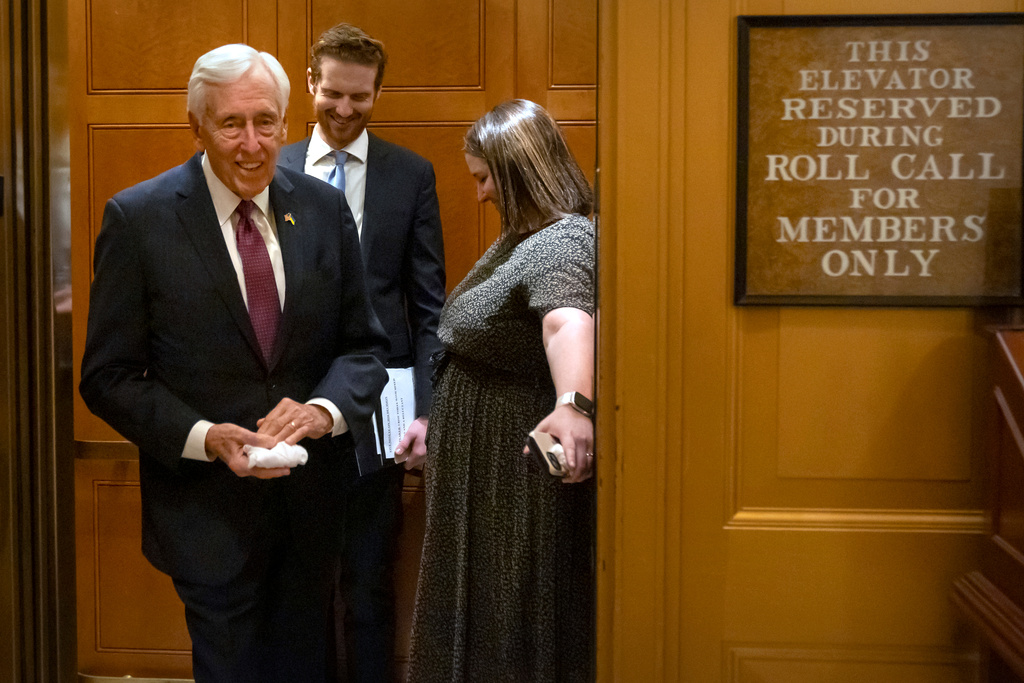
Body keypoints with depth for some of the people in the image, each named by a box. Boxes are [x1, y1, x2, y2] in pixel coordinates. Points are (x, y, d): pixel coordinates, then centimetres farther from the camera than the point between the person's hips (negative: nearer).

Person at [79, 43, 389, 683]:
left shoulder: (324, 208, 0)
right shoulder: (138, 218, -9)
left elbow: (365, 342, 5)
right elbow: (109, 377, -7)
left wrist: (325, 408, -16)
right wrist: (203, 437, -21)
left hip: (314, 502, 4)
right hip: (208, 504, -3)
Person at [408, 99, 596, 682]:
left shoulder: (564, 242, -22)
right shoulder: (516, 240, 12)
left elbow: (567, 322, -44)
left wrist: (573, 405, -62)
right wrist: (436, 420, 27)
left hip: (522, 474, -10)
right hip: (476, 464, 10)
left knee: (512, 617, 3)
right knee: (473, 608, 20)